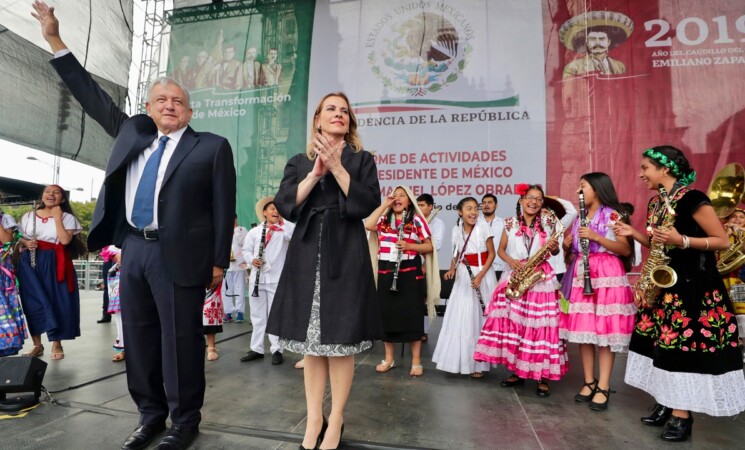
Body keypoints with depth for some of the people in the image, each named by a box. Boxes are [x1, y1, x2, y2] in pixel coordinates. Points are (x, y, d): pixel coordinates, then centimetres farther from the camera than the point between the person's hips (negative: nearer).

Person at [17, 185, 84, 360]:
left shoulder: (67, 217, -1)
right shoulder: (28, 216, 10)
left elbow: (65, 240, -15)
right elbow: (20, 238, 16)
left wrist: (57, 217, -12)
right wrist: (26, 243, -7)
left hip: (55, 264, -3)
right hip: (31, 263, 3)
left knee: (57, 301, -1)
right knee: (33, 303, 4)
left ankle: (56, 344, 12)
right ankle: (37, 345, 15)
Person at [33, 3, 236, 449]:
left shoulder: (212, 146, -1)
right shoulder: (132, 132, 16)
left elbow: (224, 208, -5)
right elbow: (95, 98, 23)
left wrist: (219, 261, -9)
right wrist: (56, 41, 20)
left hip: (178, 255, -6)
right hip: (134, 250, 6)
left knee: (180, 338, 1)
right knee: (139, 336, 13)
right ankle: (151, 414, 28)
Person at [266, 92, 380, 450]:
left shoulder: (362, 160, 8)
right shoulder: (298, 162, 13)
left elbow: (367, 204, -7)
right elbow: (285, 206, -1)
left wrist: (336, 167, -11)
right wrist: (315, 172, -10)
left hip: (346, 255, -2)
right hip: (307, 254, 2)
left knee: (340, 339, 0)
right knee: (311, 340, 7)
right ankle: (314, 418, 20)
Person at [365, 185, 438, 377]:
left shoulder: (416, 220, 0)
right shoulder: (384, 219, 11)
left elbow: (429, 247, -1)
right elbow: (368, 225, -10)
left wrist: (409, 246, -18)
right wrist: (384, 205, -3)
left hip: (410, 273, -4)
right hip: (386, 273, 4)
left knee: (412, 315, -1)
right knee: (387, 314, 9)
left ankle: (416, 362, 10)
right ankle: (389, 359, 22)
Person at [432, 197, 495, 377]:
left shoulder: (483, 227, -8)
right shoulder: (456, 230, 3)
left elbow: (492, 254, -7)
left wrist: (480, 276, -17)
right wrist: (452, 269, -4)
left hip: (483, 275, -3)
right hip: (464, 277, 4)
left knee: (480, 317, 1)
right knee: (460, 318, 6)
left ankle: (479, 363, 13)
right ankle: (460, 360, 19)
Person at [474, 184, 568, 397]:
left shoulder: (548, 223, 5)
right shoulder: (510, 223, 6)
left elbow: (554, 252, 11)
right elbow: (500, 250, 10)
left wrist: (554, 247, -12)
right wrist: (511, 261, -9)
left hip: (541, 279, -1)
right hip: (514, 277, 2)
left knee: (541, 326, -3)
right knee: (512, 323, 3)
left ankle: (543, 376, 8)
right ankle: (517, 371, 17)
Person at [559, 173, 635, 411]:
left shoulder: (614, 215, -4)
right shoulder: (579, 218, 15)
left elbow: (626, 250, -11)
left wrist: (596, 237, -18)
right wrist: (567, 245, 0)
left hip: (607, 275, -6)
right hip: (582, 274, 6)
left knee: (605, 331, -4)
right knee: (582, 329, 5)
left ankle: (604, 387, 5)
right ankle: (589, 382, 16)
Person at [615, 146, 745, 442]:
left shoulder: (692, 199, -13)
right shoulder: (655, 203, 11)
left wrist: (683, 241, -25)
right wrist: (633, 233, 3)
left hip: (692, 285, -8)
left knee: (683, 348, -4)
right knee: (662, 344, 11)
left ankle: (682, 415, 9)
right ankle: (666, 404, 24)